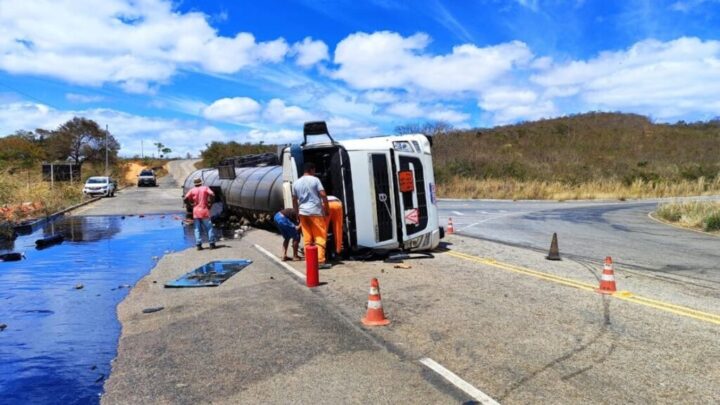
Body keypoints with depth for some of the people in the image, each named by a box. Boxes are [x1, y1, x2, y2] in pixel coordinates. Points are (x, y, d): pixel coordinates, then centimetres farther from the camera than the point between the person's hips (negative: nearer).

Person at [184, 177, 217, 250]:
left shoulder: (192, 190, 5)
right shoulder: (205, 188, 2)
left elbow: (186, 198, -7)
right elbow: (212, 195, -13)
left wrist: (191, 203, 7)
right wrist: (210, 203, -3)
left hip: (196, 212, 2)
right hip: (204, 211, -1)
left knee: (197, 229, 5)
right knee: (209, 228, 5)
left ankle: (198, 245, 1)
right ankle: (212, 243, 2)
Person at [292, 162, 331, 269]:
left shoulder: (296, 183, 10)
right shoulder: (315, 180, -4)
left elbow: (294, 200, 14)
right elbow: (323, 195, -10)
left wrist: (297, 212, 23)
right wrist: (327, 208, -1)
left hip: (303, 212, 5)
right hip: (315, 211, -5)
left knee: (307, 238, 9)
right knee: (320, 237, 0)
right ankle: (320, 261, -7)